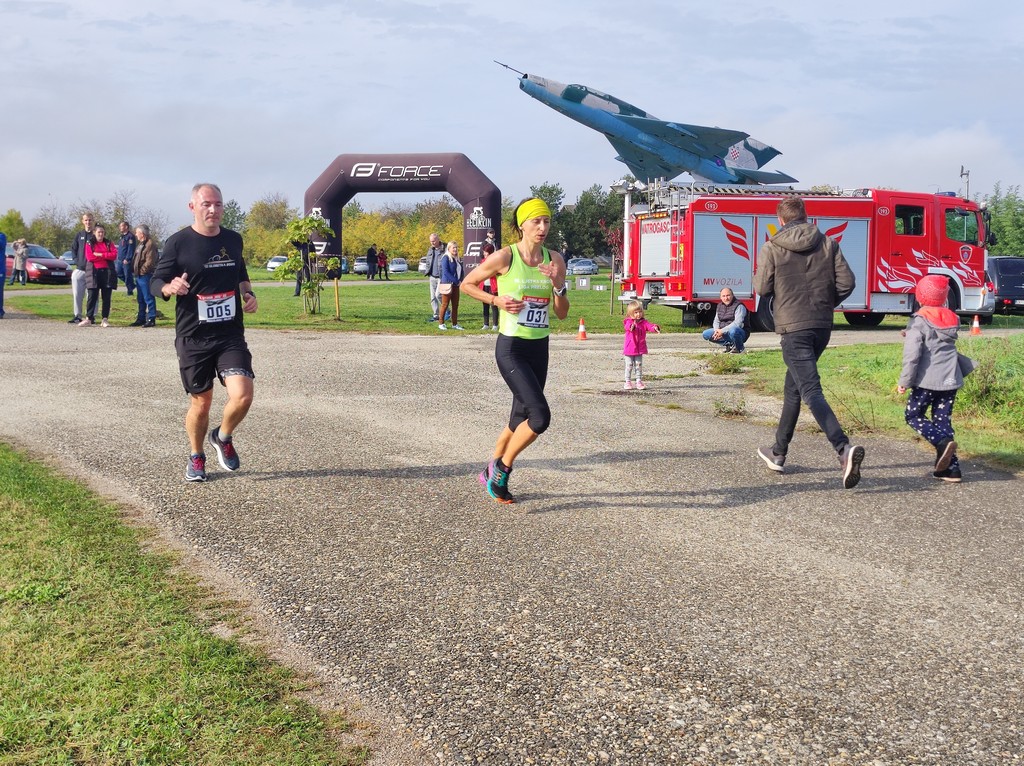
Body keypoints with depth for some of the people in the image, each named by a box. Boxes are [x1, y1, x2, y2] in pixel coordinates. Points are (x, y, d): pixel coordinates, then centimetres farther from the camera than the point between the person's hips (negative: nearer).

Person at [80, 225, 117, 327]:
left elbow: (114, 255, -4)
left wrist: (100, 255, -11)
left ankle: (105, 319, 6)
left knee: (106, 297, 2)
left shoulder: (109, 243, 12)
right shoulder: (89, 244, 8)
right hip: (94, 272, -2)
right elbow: (89, 257, -8)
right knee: (92, 296, -4)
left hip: (107, 272, 2)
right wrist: (106, 256, -6)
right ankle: (88, 319, -1)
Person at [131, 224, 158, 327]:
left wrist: (141, 271, -16)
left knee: (148, 298, -7)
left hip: (145, 276, -10)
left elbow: (149, 262, -20)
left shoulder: (150, 245, -14)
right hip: (139, 276, 10)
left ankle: (151, 319, -4)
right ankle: (141, 318, 22)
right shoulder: (140, 244, 19)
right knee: (140, 299, 15)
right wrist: (134, 270, 13)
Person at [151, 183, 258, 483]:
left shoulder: (233, 240, 8)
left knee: (242, 395, -15)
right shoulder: (178, 243, -5)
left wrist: (249, 294, 6)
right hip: (192, 337, -2)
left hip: (231, 335, 2)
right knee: (201, 402, 7)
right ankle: (196, 458, 32)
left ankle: (223, 438, 17)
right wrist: (171, 287, -25)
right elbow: (156, 282, -3)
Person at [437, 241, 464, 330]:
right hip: (447, 284, -7)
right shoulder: (446, 258, -9)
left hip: (456, 285, 7)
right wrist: (455, 280, -20)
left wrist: (460, 280, -3)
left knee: (455, 305, 9)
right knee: (445, 305, -3)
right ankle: (441, 324, 4)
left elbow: (461, 271, 16)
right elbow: (445, 271, -17)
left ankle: (455, 324, 15)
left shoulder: (458, 259, 14)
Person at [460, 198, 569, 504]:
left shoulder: (554, 259, 4)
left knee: (521, 419, 14)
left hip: (539, 349, 6)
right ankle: (502, 467, 4)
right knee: (540, 416, -18)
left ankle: (492, 473, 35)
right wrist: (496, 300, -11)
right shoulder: (505, 257, -11)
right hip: (511, 349, -6)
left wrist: (558, 285, -12)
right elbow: (467, 284, 2)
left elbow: (562, 313, 5)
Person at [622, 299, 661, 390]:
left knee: (639, 365, 8)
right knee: (629, 365, 2)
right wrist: (632, 327, -56)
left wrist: (655, 327, -38)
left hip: (640, 348, 3)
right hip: (629, 348, -3)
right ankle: (628, 382, 10)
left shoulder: (643, 322, 3)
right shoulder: (628, 322, -9)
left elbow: (649, 326, -14)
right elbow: (628, 326, -31)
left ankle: (639, 381, 14)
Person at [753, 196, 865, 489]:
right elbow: (847, 283, 1)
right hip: (823, 327, 5)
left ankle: (844, 449, -33)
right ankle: (778, 452, 30)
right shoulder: (828, 244, 5)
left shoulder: (771, 249, -5)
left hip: (793, 327, -5)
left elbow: (762, 289, -2)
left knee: (810, 391, -12)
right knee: (793, 388, 20)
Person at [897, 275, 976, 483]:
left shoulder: (919, 321, -11)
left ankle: (943, 442, -16)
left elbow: (912, 354, -16)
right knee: (943, 421, 10)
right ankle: (951, 467, 4)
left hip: (927, 380, -6)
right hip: (951, 380, 6)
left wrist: (904, 381, -11)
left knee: (913, 415, 8)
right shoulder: (952, 319, 10)